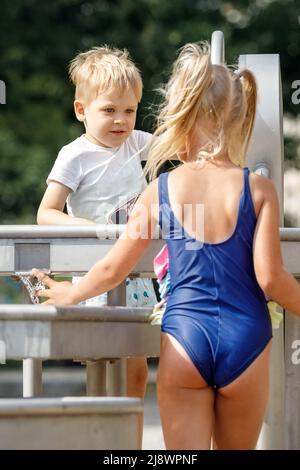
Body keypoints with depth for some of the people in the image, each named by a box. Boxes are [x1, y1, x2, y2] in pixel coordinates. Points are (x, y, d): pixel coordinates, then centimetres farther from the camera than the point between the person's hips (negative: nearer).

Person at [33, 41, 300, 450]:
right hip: (245, 341, 0)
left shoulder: (162, 190, 0)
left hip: (184, 337, 0)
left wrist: (69, 294, 26)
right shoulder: (258, 189, -5)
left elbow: (113, 269, 7)